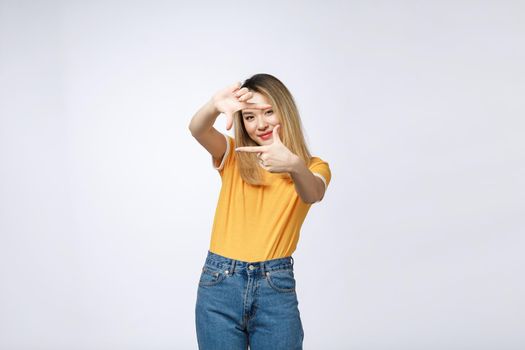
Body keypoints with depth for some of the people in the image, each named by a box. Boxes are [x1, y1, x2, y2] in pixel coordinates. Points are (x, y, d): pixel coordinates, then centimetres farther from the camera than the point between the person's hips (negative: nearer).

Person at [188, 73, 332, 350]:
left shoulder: (313, 167, 3)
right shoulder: (233, 156, 6)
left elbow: (312, 195, -20)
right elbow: (197, 130, -14)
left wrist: (294, 166, -42)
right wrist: (215, 105, -37)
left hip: (276, 287, -1)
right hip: (219, 284, 1)